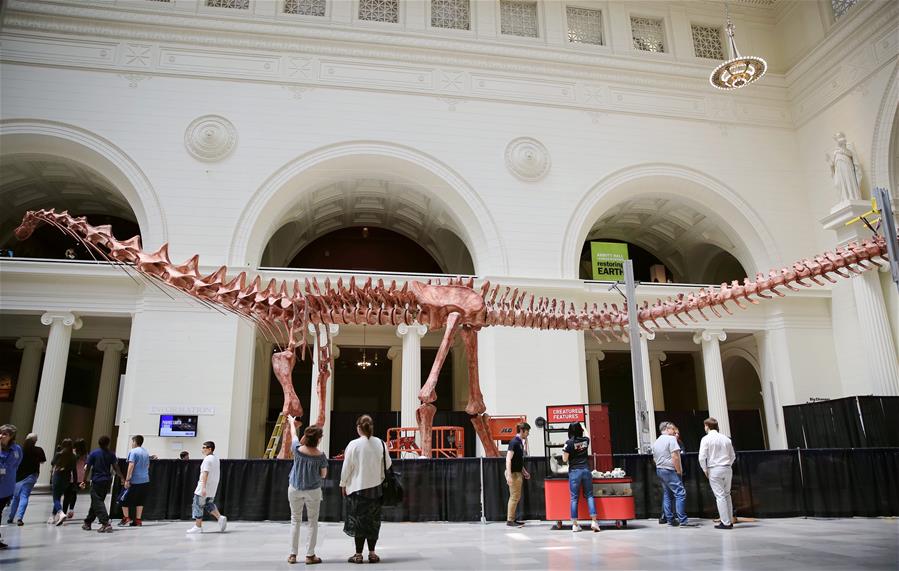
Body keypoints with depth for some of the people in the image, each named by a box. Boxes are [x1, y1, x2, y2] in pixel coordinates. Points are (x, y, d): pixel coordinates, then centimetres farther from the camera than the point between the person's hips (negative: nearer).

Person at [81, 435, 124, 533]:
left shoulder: (93, 453, -4)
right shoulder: (111, 454, 2)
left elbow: (87, 468, -3)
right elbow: (115, 468, -2)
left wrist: (84, 481, 4)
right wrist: (122, 478, 5)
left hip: (97, 481, -4)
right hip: (107, 481, 4)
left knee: (98, 503, -6)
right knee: (95, 502, 18)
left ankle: (106, 523, -20)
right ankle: (88, 523, 28)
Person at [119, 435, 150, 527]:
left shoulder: (133, 452, -7)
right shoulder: (146, 452, 14)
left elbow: (131, 465, -17)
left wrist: (127, 479, -17)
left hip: (134, 481, -7)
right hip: (145, 480, 7)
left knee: (124, 499, 9)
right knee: (140, 501, 12)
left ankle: (126, 518, 7)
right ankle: (138, 520, 12)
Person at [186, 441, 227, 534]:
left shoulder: (207, 459, -15)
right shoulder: (216, 458, 13)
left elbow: (205, 473, -23)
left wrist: (203, 487, -27)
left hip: (205, 488, -9)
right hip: (212, 488, 9)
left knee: (198, 506, 2)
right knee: (209, 505, 19)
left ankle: (198, 527, 7)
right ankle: (220, 517, 2)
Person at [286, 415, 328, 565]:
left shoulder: (297, 449, -11)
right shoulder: (320, 456, -16)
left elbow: (293, 435, 9)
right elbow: (323, 475, -4)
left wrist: (292, 422, 27)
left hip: (294, 489, 2)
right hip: (313, 491, -2)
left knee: (295, 520, 14)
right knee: (313, 522, 9)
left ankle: (292, 555, 16)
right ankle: (310, 555, 10)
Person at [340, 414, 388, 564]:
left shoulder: (354, 444, -13)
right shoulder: (380, 443, -5)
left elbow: (347, 467, -8)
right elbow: (387, 464, 3)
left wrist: (343, 484, 5)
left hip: (358, 487, -3)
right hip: (376, 487, 3)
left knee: (359, 520, 7)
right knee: (373, 520, 12)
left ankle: (358, 554, 11)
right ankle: (372, 553, 16)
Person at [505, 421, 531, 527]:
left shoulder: (520, 442, 13)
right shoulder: (514, 442, -16)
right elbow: (508, 459, -22)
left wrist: (524, 472, 23)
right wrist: (509, 475, -27)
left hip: (518, 473, 10)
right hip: (513, 473, -10)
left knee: (516, 497, 13)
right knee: (514, 497, -5)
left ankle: (512, 518, 20)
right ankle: (510, 520, 1)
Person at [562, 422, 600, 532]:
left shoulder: (569, 443, -8)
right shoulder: (586, 440, 4)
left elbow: (565, 459, -7)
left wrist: (564, 451, 10)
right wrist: (582, 428, 45)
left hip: (574, 471, -3)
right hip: (586, 470, 3)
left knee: (574, 498, 2)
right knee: (589, 495, 9)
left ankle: (575, 524, 4)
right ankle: (594, 521, 1)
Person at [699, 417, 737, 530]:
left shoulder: (706, 439, -7)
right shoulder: (726, 439, 7)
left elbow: (702, 457, -12)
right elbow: (733, 456, 13)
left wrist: (705, 470, 1)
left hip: (714, 470, -5)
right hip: (727, 469, 5)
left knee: (720, 496, -2)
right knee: (727, 495, 16)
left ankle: (726, 523, -3)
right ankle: (730, 521, 18)